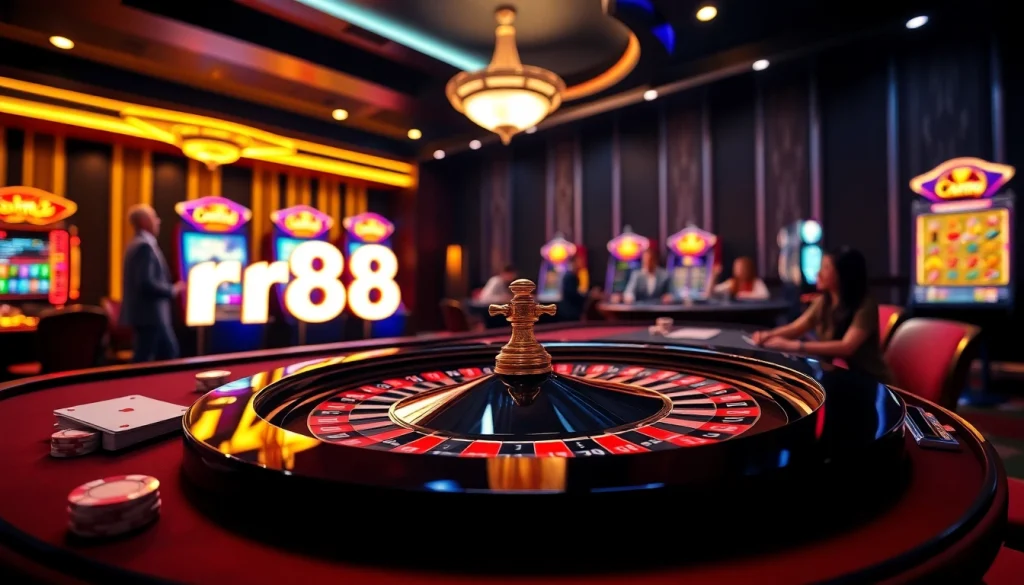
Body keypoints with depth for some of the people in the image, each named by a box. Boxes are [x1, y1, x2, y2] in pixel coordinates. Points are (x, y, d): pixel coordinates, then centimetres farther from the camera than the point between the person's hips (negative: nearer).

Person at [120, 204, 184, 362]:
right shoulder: (144, 246, -17)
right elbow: (146, 283, -25)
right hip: (148, 314, -10)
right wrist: (172, 290, -13)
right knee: (143, 359, -3)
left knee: (169, 350, 16)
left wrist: (168, 288, 12)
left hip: (150, 313, 10)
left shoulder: (137, 244, 15)